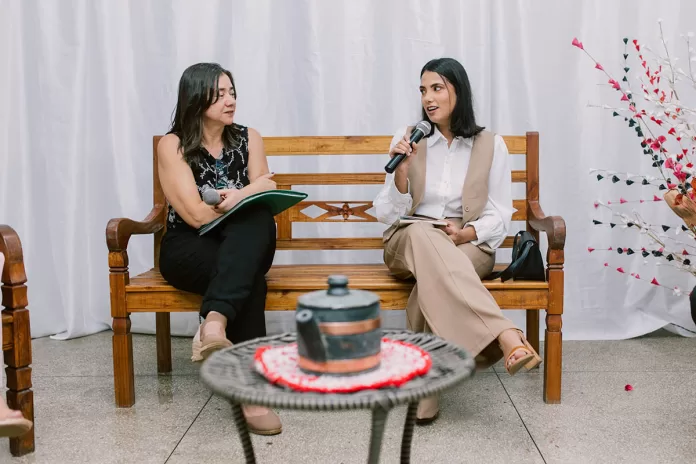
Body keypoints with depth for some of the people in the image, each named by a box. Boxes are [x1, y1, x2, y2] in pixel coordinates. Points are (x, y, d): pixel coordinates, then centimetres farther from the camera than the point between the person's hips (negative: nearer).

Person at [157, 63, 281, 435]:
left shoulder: (248, 138, 10)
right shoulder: (173, 145, -3)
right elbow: (196, 214, -12)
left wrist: (239, 198, -21)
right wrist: (248, 197, -7)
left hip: (245, 246, 3)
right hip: (190, 249, -3)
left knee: (258, 223, -34)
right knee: (249, 280, -35)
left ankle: (215, 321, -48)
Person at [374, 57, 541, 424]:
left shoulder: (491, 145, 3)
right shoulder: (407, 139, 4)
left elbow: (500, 215, 3)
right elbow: (388, 214, 0)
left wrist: (467, 233, -17)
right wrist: (401, 171, -17)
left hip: (469, 247, 0)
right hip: (407, 243, 0)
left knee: (434, 273, -39)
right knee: (422, 234, -40)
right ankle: (505, 337, -53)